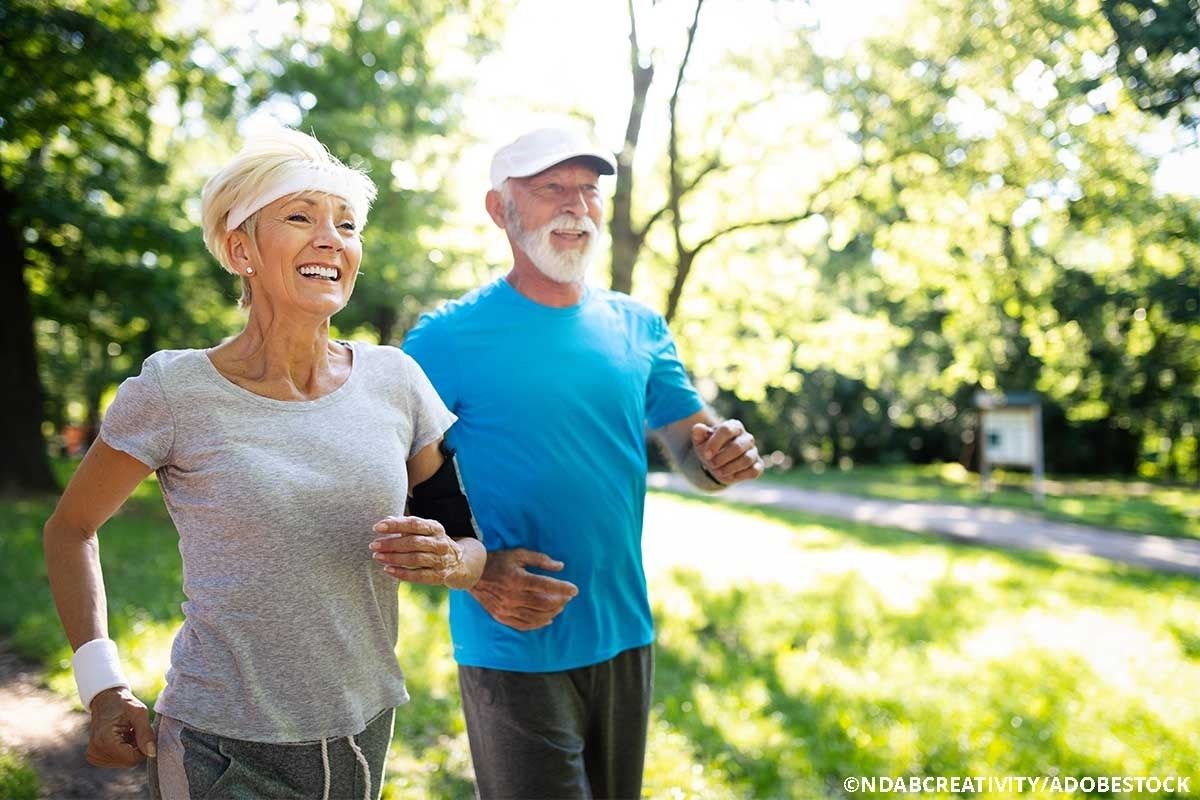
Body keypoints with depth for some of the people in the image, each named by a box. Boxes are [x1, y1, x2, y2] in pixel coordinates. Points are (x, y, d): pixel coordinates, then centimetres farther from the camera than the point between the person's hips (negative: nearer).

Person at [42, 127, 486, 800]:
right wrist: (102, 684, -5)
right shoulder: (174, 391, -11)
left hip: (366, 737, 4)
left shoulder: (394, 380, -3)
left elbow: (468, 543, 4)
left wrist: (447, 561, -18)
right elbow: (71, 529, 4)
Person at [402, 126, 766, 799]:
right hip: (512, 651, -5)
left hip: (626, 638, 5)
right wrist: (474, 570, -24)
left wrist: (723, 456, -16)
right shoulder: (448, 337, -9)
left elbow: (694, 452, 8)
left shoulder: (640, 329, 5)